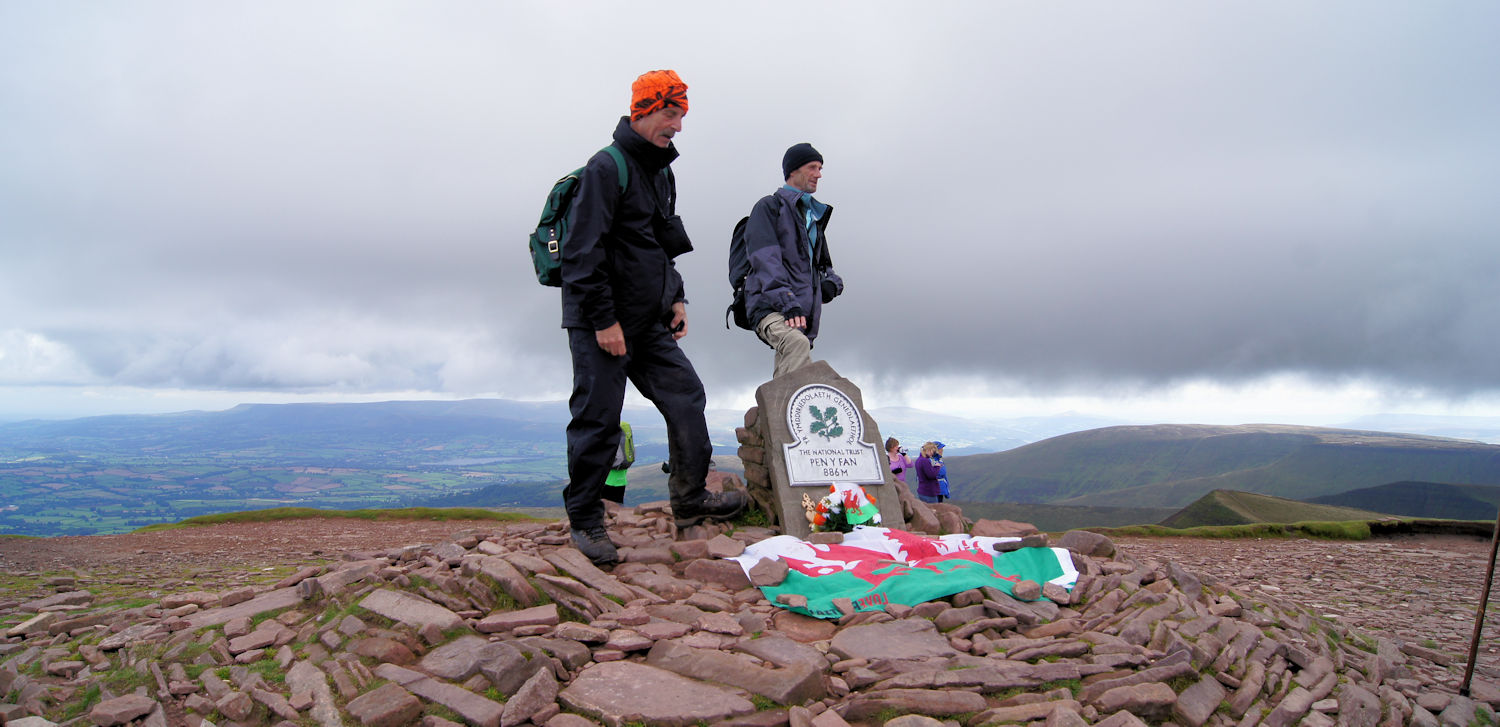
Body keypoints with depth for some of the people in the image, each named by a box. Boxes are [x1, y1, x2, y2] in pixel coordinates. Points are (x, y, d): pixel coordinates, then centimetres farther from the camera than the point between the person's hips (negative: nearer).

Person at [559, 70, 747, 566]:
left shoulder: (661, 172, 17)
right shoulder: (607, 167, -12)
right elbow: (584, 251, -17)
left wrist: (676, 298, 16)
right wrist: (602, 320, -20)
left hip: (649, 323, 9)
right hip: (600, 324, -8)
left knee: (686, 396, 4)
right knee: (598, 419, -3)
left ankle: (690, 500, 14)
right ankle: (585, 520, 12)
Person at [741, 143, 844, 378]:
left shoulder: (815, 216, 29)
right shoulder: (769, 206, 6)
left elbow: (824, 264, 34)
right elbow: (765, 260, -9)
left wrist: (831, 283, 7)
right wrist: (787, 302, -22)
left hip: (803, 314, 7)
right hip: (771, 306, -7)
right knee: (796, 342, -37)